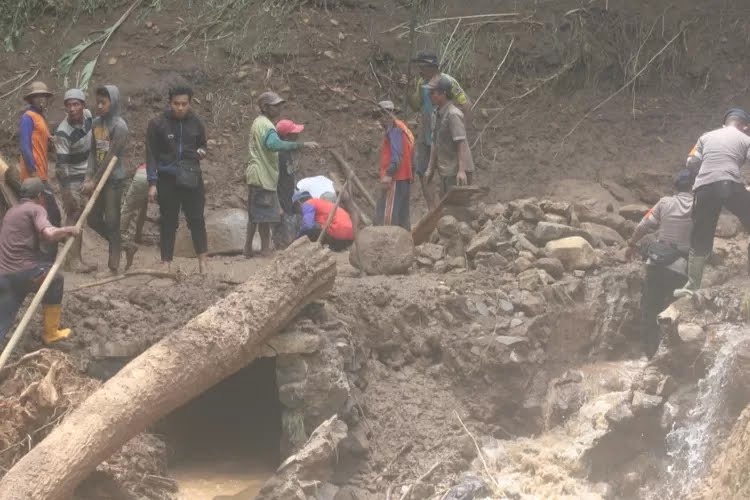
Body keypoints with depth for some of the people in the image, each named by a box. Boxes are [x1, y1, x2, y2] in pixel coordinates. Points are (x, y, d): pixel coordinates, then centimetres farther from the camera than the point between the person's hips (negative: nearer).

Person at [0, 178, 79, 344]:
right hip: (23, 272, -6)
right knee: (54, 280, 24)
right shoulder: (35, 209, -1)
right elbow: (49, 234, -19)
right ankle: (50, 333, 32)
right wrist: (69, 230, 0)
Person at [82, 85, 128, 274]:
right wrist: (88, 177, -7)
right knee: (93, 219, 11)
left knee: (112, 221, -4)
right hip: (98, 178, 7)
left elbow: (111, 157, -17)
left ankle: (114, 261, 3)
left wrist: (94, 180, -17)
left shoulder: (119, 126, -14)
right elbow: (93, 152, 6)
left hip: (113, 178, -7)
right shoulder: (96, 123, 6)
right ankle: (117, 245, 31)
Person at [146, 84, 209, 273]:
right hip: (167, 178, -2)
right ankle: (166, 263, 7)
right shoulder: (157, 124, -2)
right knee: (168, 222, 2)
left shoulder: (196, 124, 6)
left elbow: (202, 145, 22)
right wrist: (152, 183, -7)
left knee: (197, 219, 1)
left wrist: (202, 151, -3)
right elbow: (151, 155, -2)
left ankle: (202, 262, 6)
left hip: (192, 178, 2)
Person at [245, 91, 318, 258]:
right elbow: (275, 144, -36)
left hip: (256, 175, 10)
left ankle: (248, 249, 18)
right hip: (263, 176, -10)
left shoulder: (258, 122, 16)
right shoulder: (266, 125, -17)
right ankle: (266, 250, -5)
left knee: (256, 214, 14)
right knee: (266, 214, -7)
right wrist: (303, 145, -40)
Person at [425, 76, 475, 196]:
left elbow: (461, 143, -22)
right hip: (446, 171, 9)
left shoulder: (453, 114, -17)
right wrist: (431, 168, 18)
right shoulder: (436, 114, 11)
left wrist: (461, 170, -28)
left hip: (457, 171, -9)